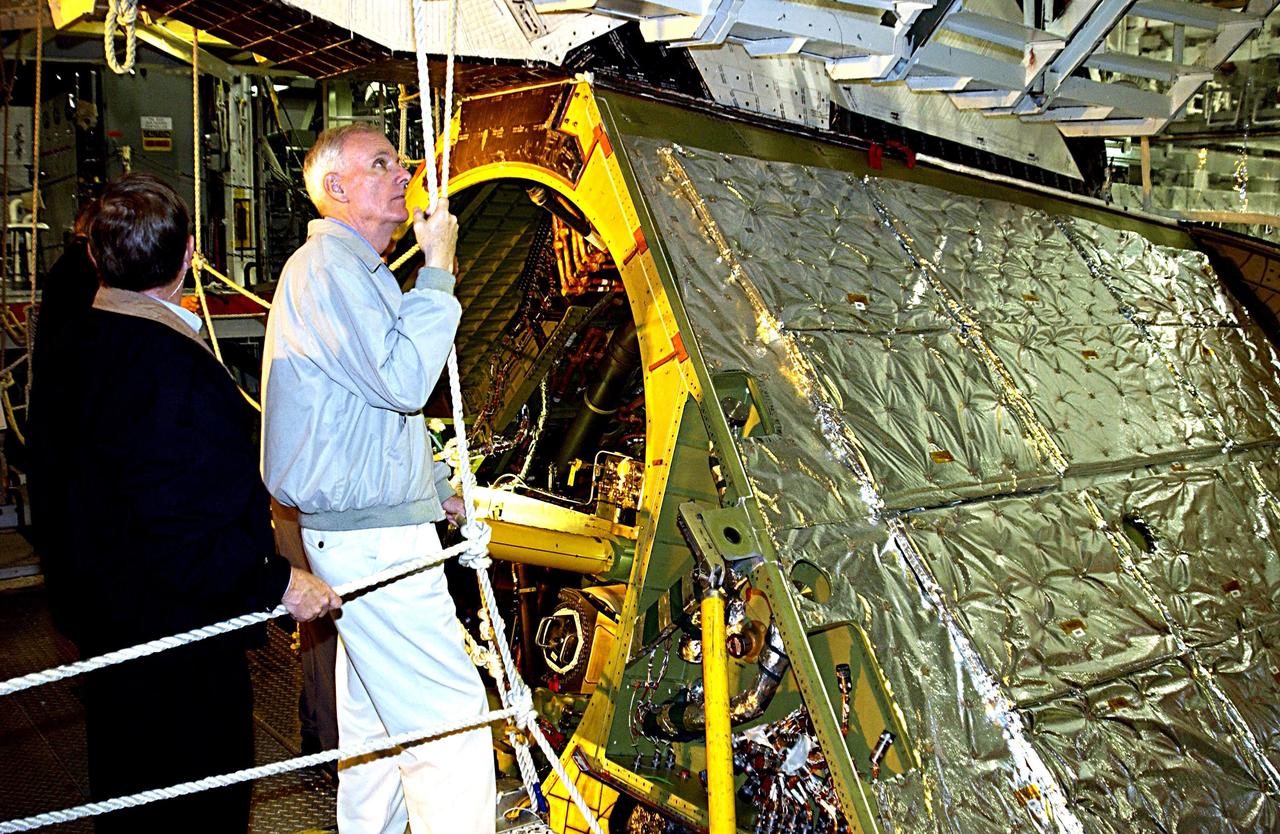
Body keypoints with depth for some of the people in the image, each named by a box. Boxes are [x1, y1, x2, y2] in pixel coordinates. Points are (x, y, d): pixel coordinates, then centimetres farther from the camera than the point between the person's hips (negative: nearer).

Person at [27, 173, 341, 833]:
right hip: (176, 632, -9)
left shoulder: (70, 341, 3)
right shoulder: (173, 364, -27)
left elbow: (54, 482, 13)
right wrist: (277, 583, -22)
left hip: (102, 615, 10)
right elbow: (184, 527, -31)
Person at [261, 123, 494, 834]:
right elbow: (403, 381, -24)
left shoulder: (353, 269, 22)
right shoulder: (327, 267, -12)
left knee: (375, 720, 18)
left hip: (365, 529, 11)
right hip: (374, 539, -11)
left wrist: (436, 489, 25)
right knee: (451, 719, -8)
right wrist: (437, 269, -16)